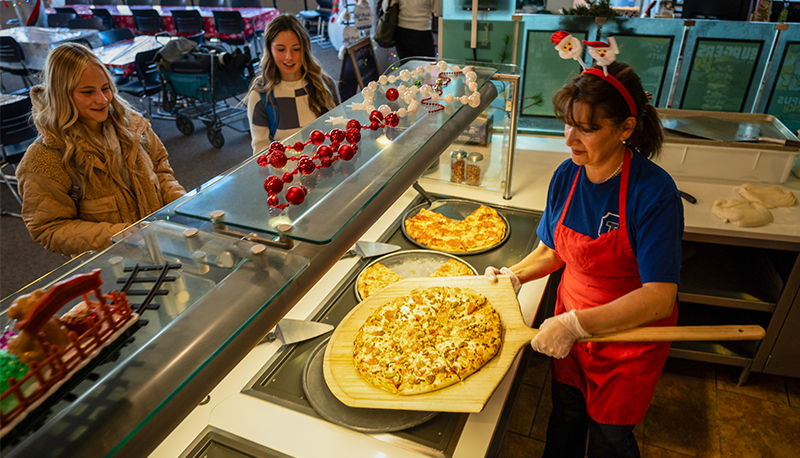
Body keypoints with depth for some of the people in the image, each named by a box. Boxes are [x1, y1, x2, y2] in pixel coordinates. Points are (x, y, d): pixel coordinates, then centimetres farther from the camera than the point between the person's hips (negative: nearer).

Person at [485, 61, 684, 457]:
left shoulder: (654, 192, -26)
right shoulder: (567, 176, -9)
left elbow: (659, 297, -31)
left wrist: (576, 323, -37)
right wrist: (514, 276, -12)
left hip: (630, 335, -4)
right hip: (571, 323, 4)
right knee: (565, 413, 23)